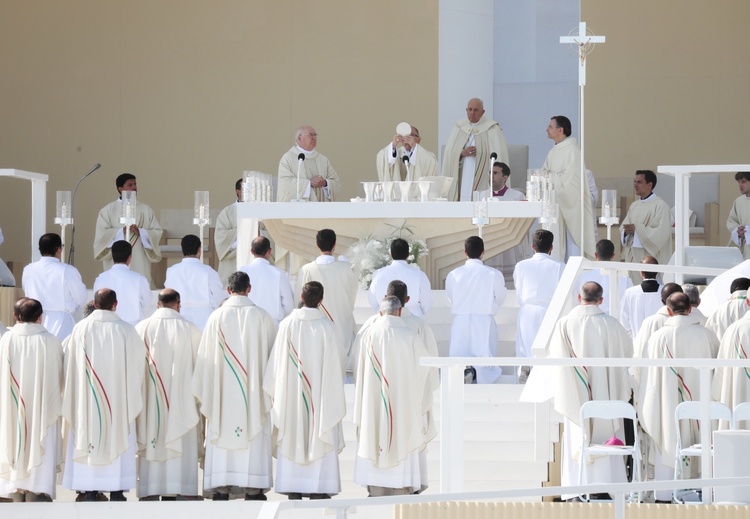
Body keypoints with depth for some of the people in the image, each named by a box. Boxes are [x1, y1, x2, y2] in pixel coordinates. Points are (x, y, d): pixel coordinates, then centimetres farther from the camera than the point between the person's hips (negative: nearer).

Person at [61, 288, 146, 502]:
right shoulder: (126, 330, -6)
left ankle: (90, 492, 3)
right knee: (117, 441, 5)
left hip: (86, 398, 0)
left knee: (88, 436, 5)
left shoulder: (81, 329, -5)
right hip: (118, 399, 0)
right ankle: (116, 491, 4)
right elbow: (138, 362, 3)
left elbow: (68, 361, 1)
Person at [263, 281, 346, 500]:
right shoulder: (326, 326, -8)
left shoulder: (288, 325, -5)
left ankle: (293, 490, 5)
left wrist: (276, 391, 11)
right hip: (320, 393, -1)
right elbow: (335, 362, -2)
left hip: (291, 392, 1)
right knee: (320, 439, 2)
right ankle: (319, 490, -1)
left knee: (293, 438, 6)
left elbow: (277, 361, 0)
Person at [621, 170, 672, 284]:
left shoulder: (660, 206, -6)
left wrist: (637, 229, -20)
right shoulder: (634, 206, 16)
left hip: (651, 257, -7)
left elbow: (661, 233, -15)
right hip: (633, 257, 7)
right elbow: (623, 227, 15)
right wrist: (627, 231, -9)